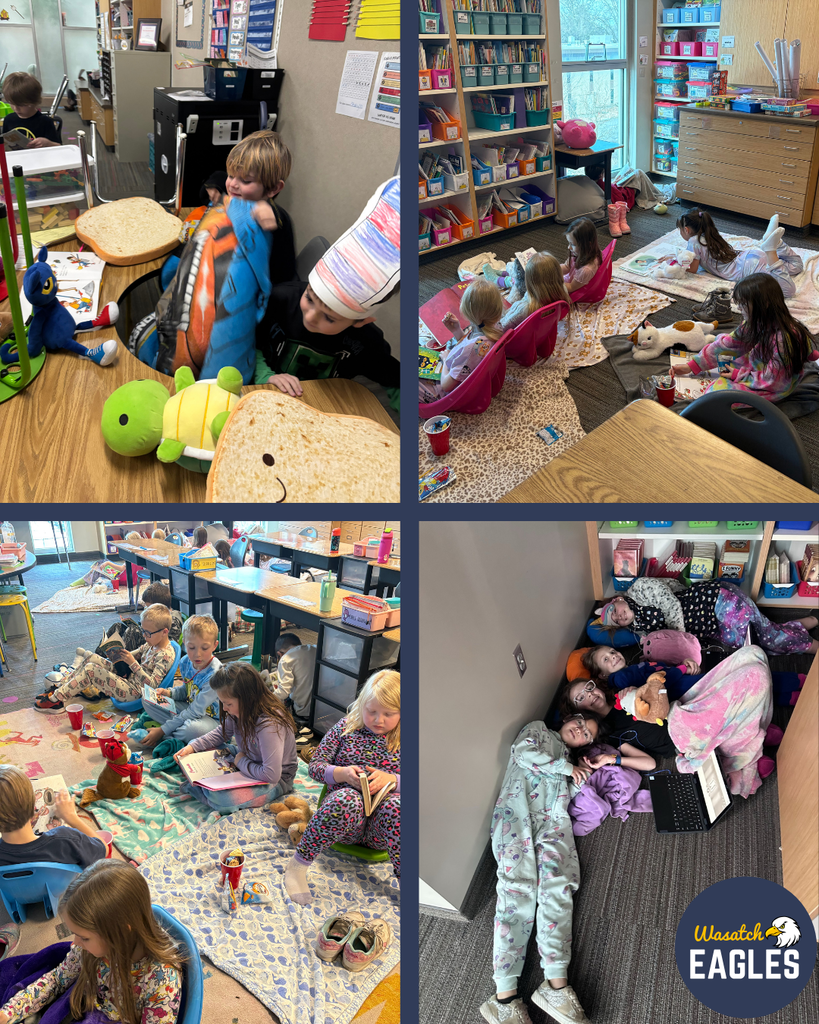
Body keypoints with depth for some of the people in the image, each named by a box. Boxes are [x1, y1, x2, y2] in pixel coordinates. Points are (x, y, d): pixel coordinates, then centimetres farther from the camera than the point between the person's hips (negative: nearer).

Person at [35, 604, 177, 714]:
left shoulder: (165, 655, -23)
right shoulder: (152, 644, 5)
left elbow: (153, 684, -28)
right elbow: (138, 653, 21)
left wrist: (133, 663, -27)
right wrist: (125, 655, -1)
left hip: (133, 692, -10)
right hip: (128, 677, 10)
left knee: (90, 670, -15)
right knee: (92, 658, 9)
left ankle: (56, 700, -4)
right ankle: (60, 687, 16)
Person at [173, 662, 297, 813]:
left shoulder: (269, 725, -36)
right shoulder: (240, 711, -10)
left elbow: (271, 775, -36)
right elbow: (221, 733, 10)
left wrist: (241, 762, -21)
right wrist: (192, 747, -4)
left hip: (276, 780, -9)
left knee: (219, 797, -31)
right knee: (196, 746, 8)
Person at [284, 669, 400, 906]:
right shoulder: (346, 728, 7)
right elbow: (314, 766, 7)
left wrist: (390, 779, -17)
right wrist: (342, 773, -14)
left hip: (380, 829, 0)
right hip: (344, 807, 0)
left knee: (396, 805, -38)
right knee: (347, 799, -39)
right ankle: (297, 867, -24)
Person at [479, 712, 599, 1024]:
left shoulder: (570, 760, 35)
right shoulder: (538, 729, 24)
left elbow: (579, 800, 23)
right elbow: (523, 752, 2)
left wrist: (583, 774, 12)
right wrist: (567, 768, 7)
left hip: (553, 820, 4)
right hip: (518, 809, -4)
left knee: (557, 884, -23)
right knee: (519, 885, -22)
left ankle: (556, 986, -33)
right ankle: (505, 996, -30)